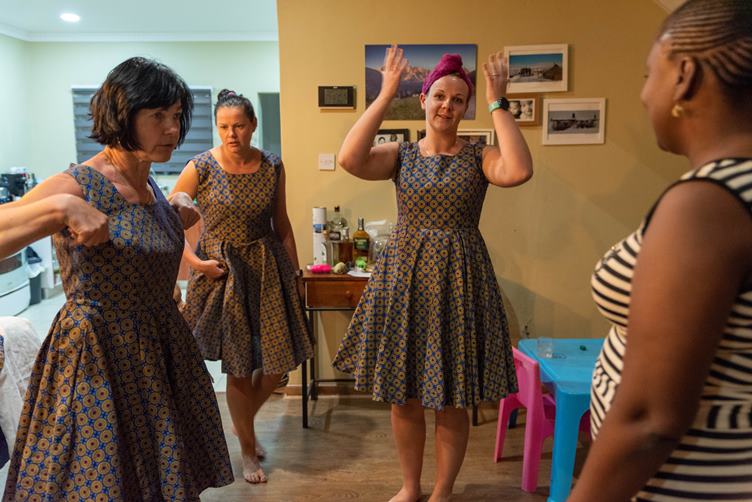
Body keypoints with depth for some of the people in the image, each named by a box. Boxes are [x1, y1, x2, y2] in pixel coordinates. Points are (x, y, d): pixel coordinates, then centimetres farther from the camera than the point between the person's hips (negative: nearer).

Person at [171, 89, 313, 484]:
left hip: (269, 268, 3)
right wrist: (194, 261, -11)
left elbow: (282, 223, 7)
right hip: (223, 271, -3)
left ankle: (243, 420, 37)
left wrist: (295, 272, 8)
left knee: (279, 360, 6)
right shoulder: (201, 168, -10)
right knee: (239, 367, 6)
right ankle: (248, 448, 29)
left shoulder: (272, 166, -1)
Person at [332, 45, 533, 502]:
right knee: (404, 399, 13)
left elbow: (519, 171, -22)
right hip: (404, 279, 2)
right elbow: (350, 160, -16)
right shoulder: (401, 155, 3)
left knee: (451, 403, 8)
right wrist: (386, 94, -13)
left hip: (459, 282, -1)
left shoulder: (479, 157, 0)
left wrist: (497, 103, -15)